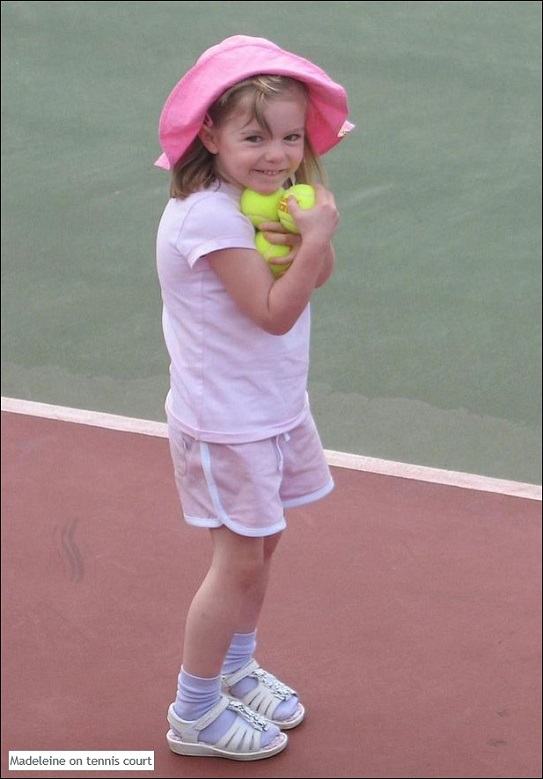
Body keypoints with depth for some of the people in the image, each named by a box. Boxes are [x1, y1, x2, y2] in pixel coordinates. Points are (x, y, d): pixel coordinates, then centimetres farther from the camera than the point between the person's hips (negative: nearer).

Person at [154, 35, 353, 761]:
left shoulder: (262, 198, 2)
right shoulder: (210, 216, -26)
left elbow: (316, 278, -1)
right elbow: (275, 313, -27)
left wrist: (308, 242, -21)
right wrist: (314, 239, -32)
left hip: (275, 408, 9)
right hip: (228, 421, -9)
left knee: (259, 545, 20)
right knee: (240, 559, -1)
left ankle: (237, 668, 40)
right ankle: (195, 714, 12)